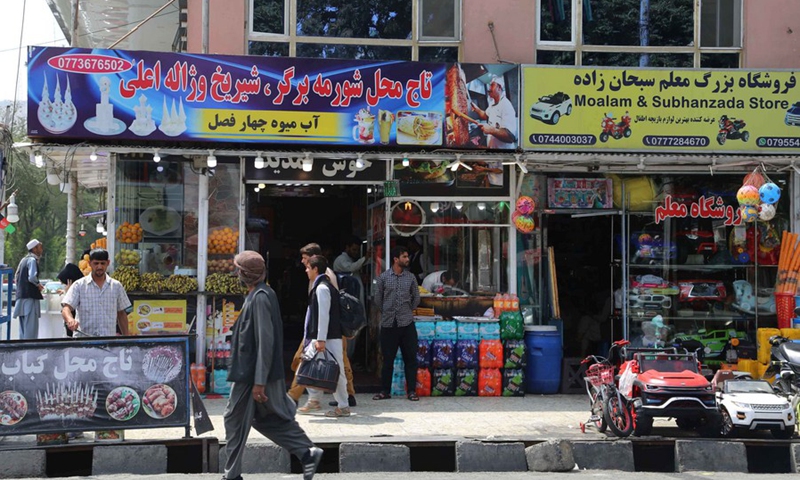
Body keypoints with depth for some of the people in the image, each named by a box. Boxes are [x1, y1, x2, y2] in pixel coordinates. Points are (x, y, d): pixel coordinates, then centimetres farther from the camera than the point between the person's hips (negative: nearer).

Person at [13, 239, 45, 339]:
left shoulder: (24, 260, 18)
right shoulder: (32, 260, -9)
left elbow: (16, 278, 19)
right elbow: (32, 277, -23)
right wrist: (39, 285, -6)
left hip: (21, 296, 9)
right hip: (30, 297, -9)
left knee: (23, 329, 11)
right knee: (31, 327, -9)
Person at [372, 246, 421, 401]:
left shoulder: (410, 277, 5)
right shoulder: (383, 277, 1)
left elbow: (416, 297, 15)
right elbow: (378, 298, 9)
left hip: (407, 323, 1)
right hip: (388, 323, -1)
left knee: (410, 358, 1)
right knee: (388, 359, 5)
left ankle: (412, 391, 8)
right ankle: (385, 391, 14)